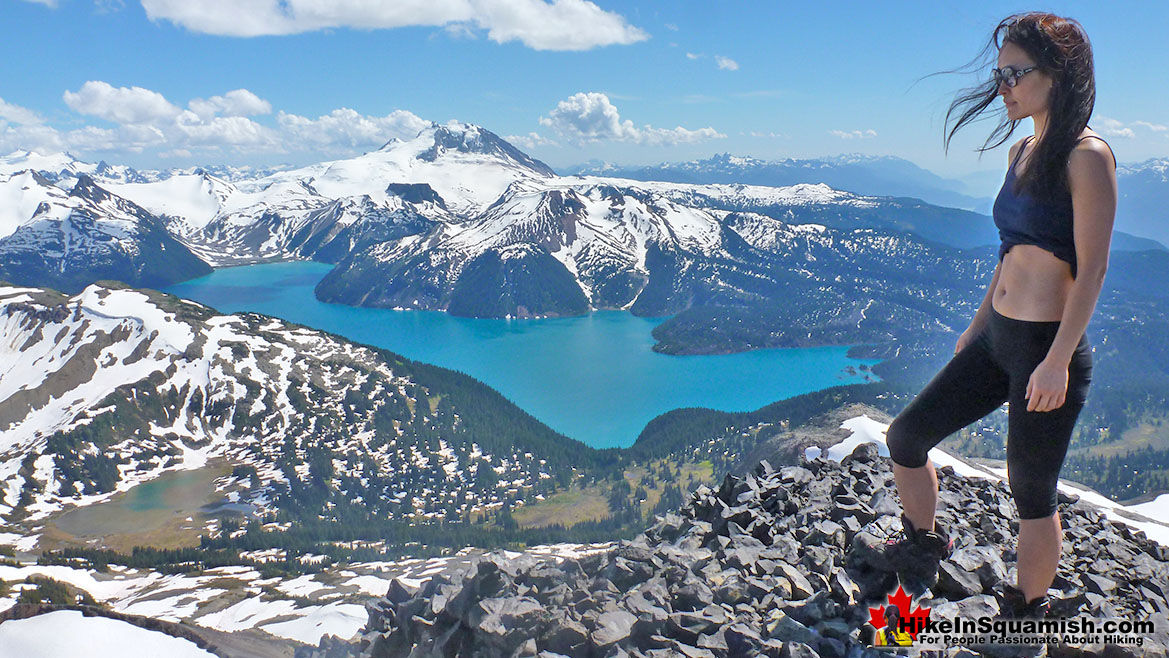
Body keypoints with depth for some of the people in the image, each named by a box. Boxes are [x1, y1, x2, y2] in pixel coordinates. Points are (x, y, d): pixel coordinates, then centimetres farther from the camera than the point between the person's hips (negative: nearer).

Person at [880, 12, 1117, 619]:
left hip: (1047, 349, -8)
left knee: (1031, 495, 7)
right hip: (998, 340, 8)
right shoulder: (1022, 152, 12)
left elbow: (1091, 269, -17)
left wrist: (1058, 361, -22)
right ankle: (924, 543, 36)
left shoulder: (1086, 156, -13)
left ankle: (1028, 613, 29)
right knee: (904, 438, 12)